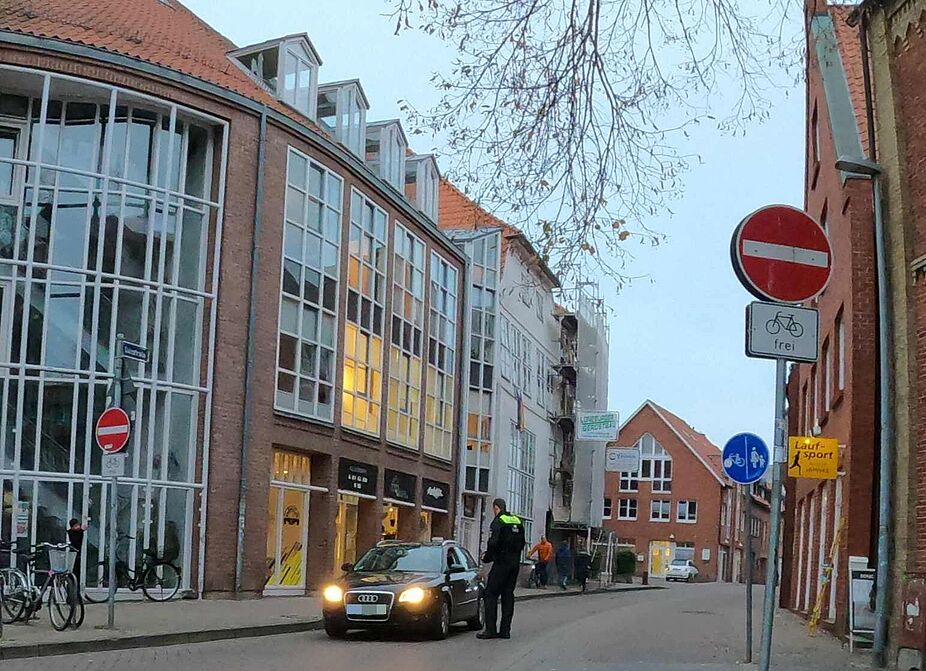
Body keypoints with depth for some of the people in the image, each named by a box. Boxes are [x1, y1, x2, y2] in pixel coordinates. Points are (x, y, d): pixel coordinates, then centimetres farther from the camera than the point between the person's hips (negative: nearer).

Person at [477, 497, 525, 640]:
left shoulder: (498, 522, -11)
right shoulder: (518, 521, 13)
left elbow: (493, 543, -19)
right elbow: (522, 543, 17)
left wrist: (486, 557, -5)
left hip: (501, 564, -7)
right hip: (515, 563, 7)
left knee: (490, 595, -2)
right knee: (508, 595, 10)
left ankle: (490, 629, -7)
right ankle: (505, 630, 9)